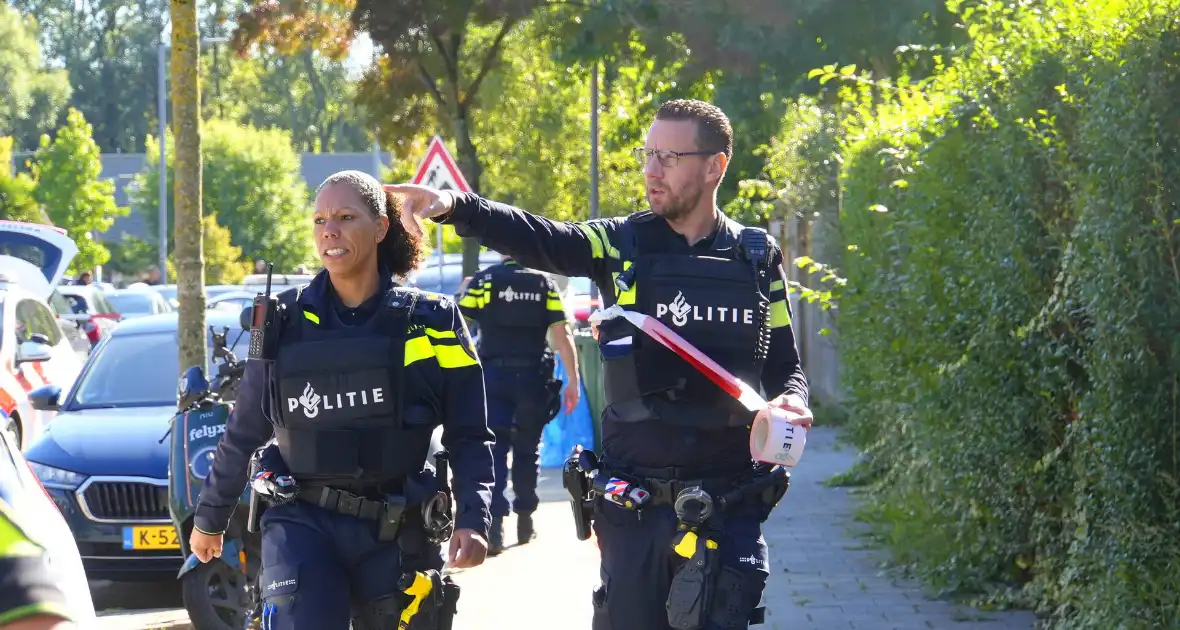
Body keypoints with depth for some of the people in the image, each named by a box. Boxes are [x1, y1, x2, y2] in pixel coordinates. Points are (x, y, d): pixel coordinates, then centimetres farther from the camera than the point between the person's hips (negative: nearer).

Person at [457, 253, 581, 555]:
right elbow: (562, 333, -2)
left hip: (494, 375, -2)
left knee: (494, 451, -4)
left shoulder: (484, 280, 0)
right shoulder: (543, 283, 4)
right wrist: (573, 380, -1)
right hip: (532, 377, 2)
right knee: (527, 450, 16)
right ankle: (525, 521, 23)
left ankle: (494, 525, -18)